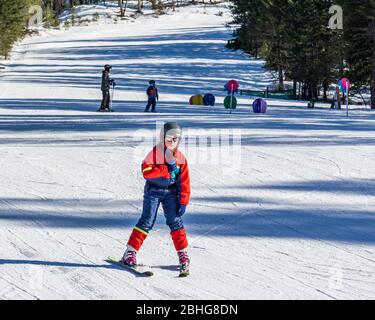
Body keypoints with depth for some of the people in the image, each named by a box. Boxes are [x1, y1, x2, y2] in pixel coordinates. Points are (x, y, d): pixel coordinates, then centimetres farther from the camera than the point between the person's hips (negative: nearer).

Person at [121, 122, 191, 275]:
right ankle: (130, 252, -2)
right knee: (147, 221, -7)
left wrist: (183, 203, -4)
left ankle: (183, 254, 3)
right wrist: (167, 169, -24)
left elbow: (184, 182, 1)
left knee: (175, 221, -5)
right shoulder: (154, 153, -9)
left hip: (170, 192, 3)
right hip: (153, 191, -3)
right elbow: (146, 172, -22)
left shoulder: (180, 158, 0)